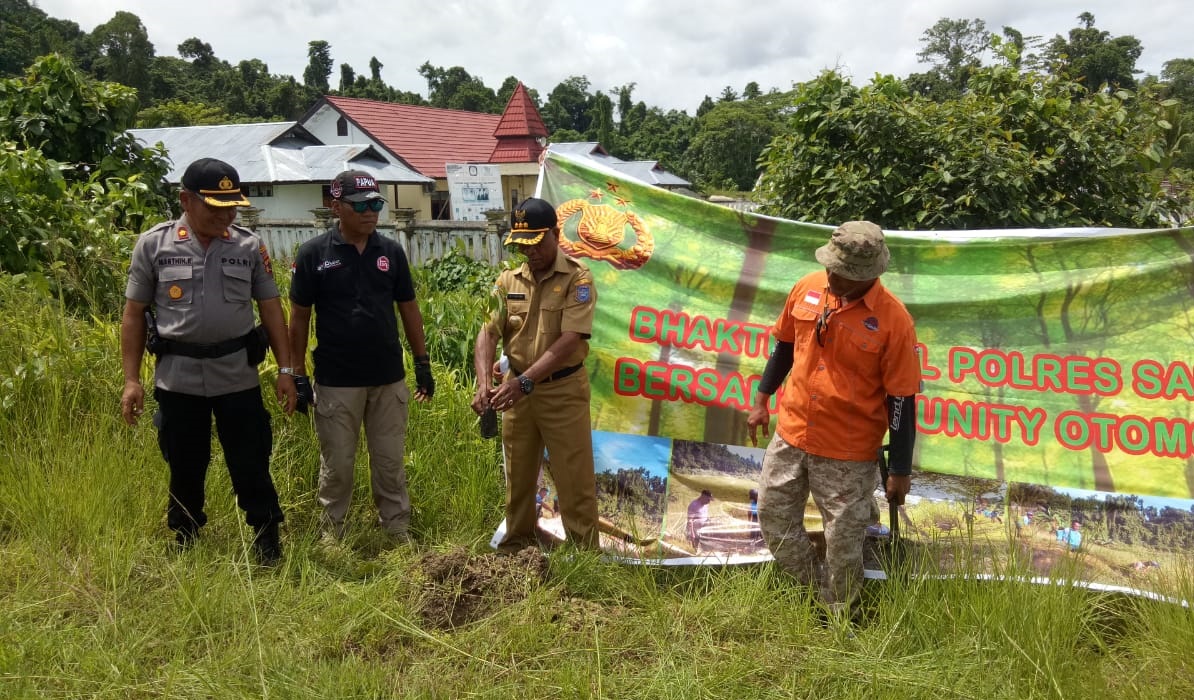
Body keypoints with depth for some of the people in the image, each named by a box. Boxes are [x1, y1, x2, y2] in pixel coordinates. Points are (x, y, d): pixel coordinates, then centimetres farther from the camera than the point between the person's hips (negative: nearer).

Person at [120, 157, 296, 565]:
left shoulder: (249, 247, 0)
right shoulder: (153, 245, -3)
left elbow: (270, 309, 5)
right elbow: (134, 314, 2)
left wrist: (285, 369, 0)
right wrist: (131, 380, -1)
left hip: (237, 376, 0)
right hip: (177, 379, 0)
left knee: (251, 465, 6)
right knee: (185, 468, 13)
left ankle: (267, 544, 19)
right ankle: (184, 545, 30)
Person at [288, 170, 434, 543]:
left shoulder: (391, 251, 2)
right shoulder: (313, 253, -6)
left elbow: (409, 309, 9)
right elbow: (299, 317, -1)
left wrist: (423, 363, 7)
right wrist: (299, 375, -3)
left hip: (388, 379, 2)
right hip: (336, 382, -2)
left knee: (390, 462, 11)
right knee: (337, 463, 10)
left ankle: (398, 531, 24)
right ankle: (332, 533, 26)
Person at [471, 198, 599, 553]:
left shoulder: (577, 277, -11)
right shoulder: (507, 280, 3)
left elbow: (570, 340, -20)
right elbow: (488, 333, -2)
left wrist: (525, 381, -27)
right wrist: (484, 383, -19)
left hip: (563, 390, -5)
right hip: (517, 389, 5)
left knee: (574, 480, 3)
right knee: (518, 476, 17)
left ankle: (585, 553, 16)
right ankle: (516, 544, 34)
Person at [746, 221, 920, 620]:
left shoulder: (893, 320, -19)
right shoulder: (807, 289, -5)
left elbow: (902, 400, -13)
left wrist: (900, 470, -9)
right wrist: (762, 400, 16)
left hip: (849, 452, -5)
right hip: (791, 434, 5)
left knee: (843, 540, 8)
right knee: (774, 517, 16)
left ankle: (839, 617, 32)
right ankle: (814, 589, 39)